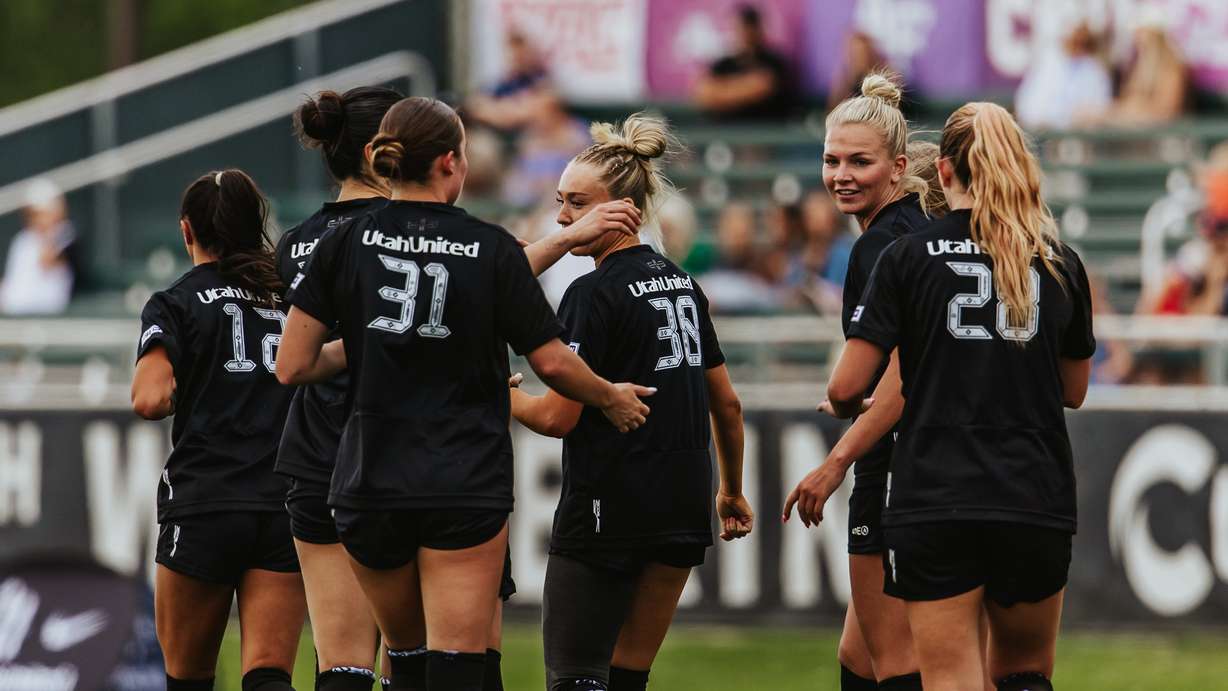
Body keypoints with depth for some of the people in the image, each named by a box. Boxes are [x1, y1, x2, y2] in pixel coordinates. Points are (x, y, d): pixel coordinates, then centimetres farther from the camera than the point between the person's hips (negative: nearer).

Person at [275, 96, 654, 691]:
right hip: (467, 487, -3)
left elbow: (292, 367, -2)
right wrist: (611, 399, 19)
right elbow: (551, 363, 0)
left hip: (370, 487, 3)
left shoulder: (344, 244, 0)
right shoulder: (491, 249, -4)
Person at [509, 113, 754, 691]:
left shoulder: (595, 295, -13)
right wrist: (732, 491, 31)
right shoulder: (680, 283, 12)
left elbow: (558, 417, -16)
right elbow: (726, 405, 18)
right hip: (683, 509, 8)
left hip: (605, 518, -8)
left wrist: (502, 396, 3)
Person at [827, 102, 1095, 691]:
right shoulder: (1061, 265, 6)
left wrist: (849, 409, 18)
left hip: (934, 504, -2)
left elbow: (847, 386, -4)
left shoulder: (909, 257, -2)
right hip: (1037, 504, 2)